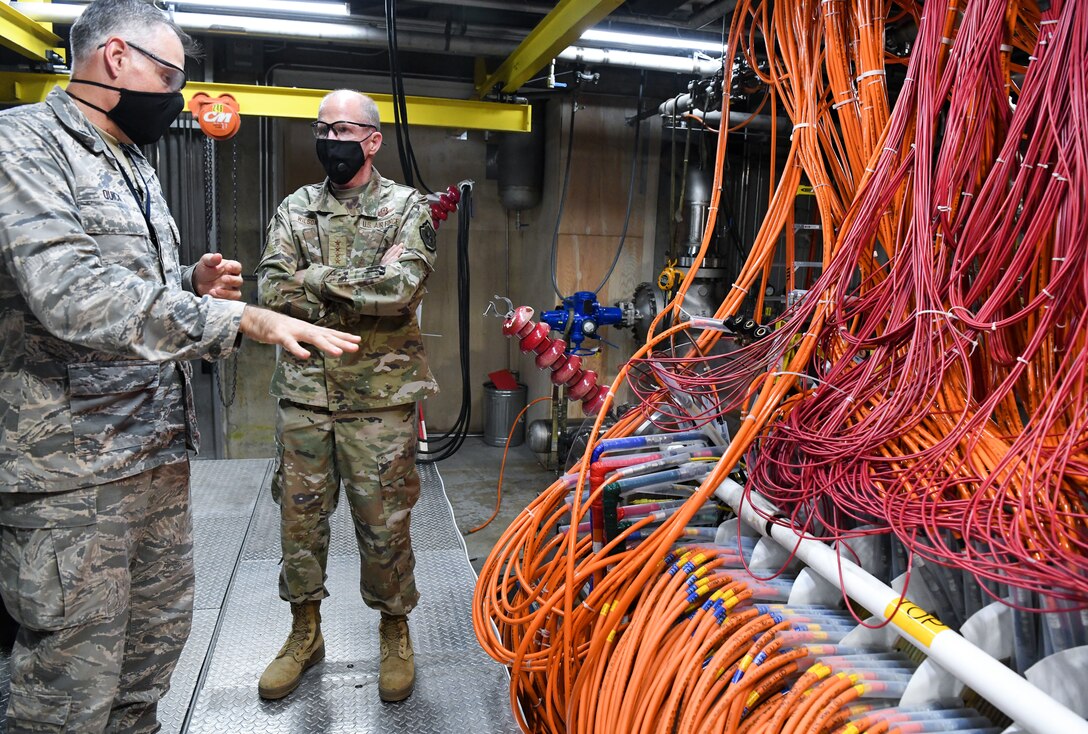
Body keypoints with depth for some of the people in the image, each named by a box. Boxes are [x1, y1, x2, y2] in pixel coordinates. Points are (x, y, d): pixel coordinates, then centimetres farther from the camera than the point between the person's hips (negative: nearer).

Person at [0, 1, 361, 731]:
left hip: (161, 452, 9)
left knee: (158, 640, 19)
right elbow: (72, 298, -26)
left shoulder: (136, 168, 18)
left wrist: (194, 284, 4)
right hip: (71, 470, -8)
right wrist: (241, 316, -28)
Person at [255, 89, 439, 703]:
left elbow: (402, 288, -18)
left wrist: (315, 278, -11)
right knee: (300, 518, 13)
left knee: (384, 524, 6)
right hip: (304, 392, 4)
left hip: (380, 398, -3)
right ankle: (305, 634, 33)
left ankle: (395, 634, 28)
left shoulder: (407, 207, 0)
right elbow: (272, 290, -4)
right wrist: (365, 284, -14)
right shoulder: (297, 208, 10)